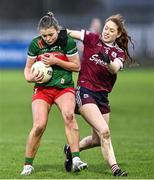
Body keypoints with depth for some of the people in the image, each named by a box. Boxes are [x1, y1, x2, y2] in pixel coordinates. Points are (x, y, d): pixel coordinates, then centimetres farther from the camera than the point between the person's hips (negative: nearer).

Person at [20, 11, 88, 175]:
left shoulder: (67, 41, -7)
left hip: (64, 88, -1)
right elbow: (28, 68, 9)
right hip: (42, 89, 1)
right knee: (39, 125, -15)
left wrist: (55, 61, -15)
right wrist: (31, 77, -14)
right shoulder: (35, 44, -2)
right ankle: (28, 165, 1)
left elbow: (77, 66, -2)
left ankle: (76, 159, -31)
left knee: (68, 115, -30)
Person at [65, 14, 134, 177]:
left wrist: (108, 61, -35)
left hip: (102, 96, 5)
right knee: (104, 132, -18)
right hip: (85, 91, -5)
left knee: (97, 140, 12)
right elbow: (68, 33, 1)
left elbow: (115, 69, -15)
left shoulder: (120, 53, 6)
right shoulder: (92, 39, 1)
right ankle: (114, 167, -14)